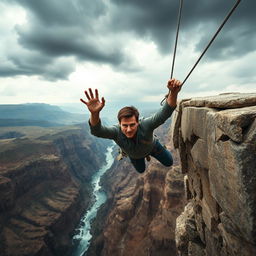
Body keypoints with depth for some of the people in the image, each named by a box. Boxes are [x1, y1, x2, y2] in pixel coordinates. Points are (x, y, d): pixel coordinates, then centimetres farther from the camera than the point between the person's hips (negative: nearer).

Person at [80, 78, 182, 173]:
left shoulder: (145, 125, -47)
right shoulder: (116, 131, -44)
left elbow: (164, 113, -62)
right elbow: (97, 131, -62)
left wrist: (173, 93, -81)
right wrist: (94, 114, -84)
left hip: (152, 147, -1)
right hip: (134, 155, 2)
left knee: (169, 163, 20)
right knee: (141, 170, 31)